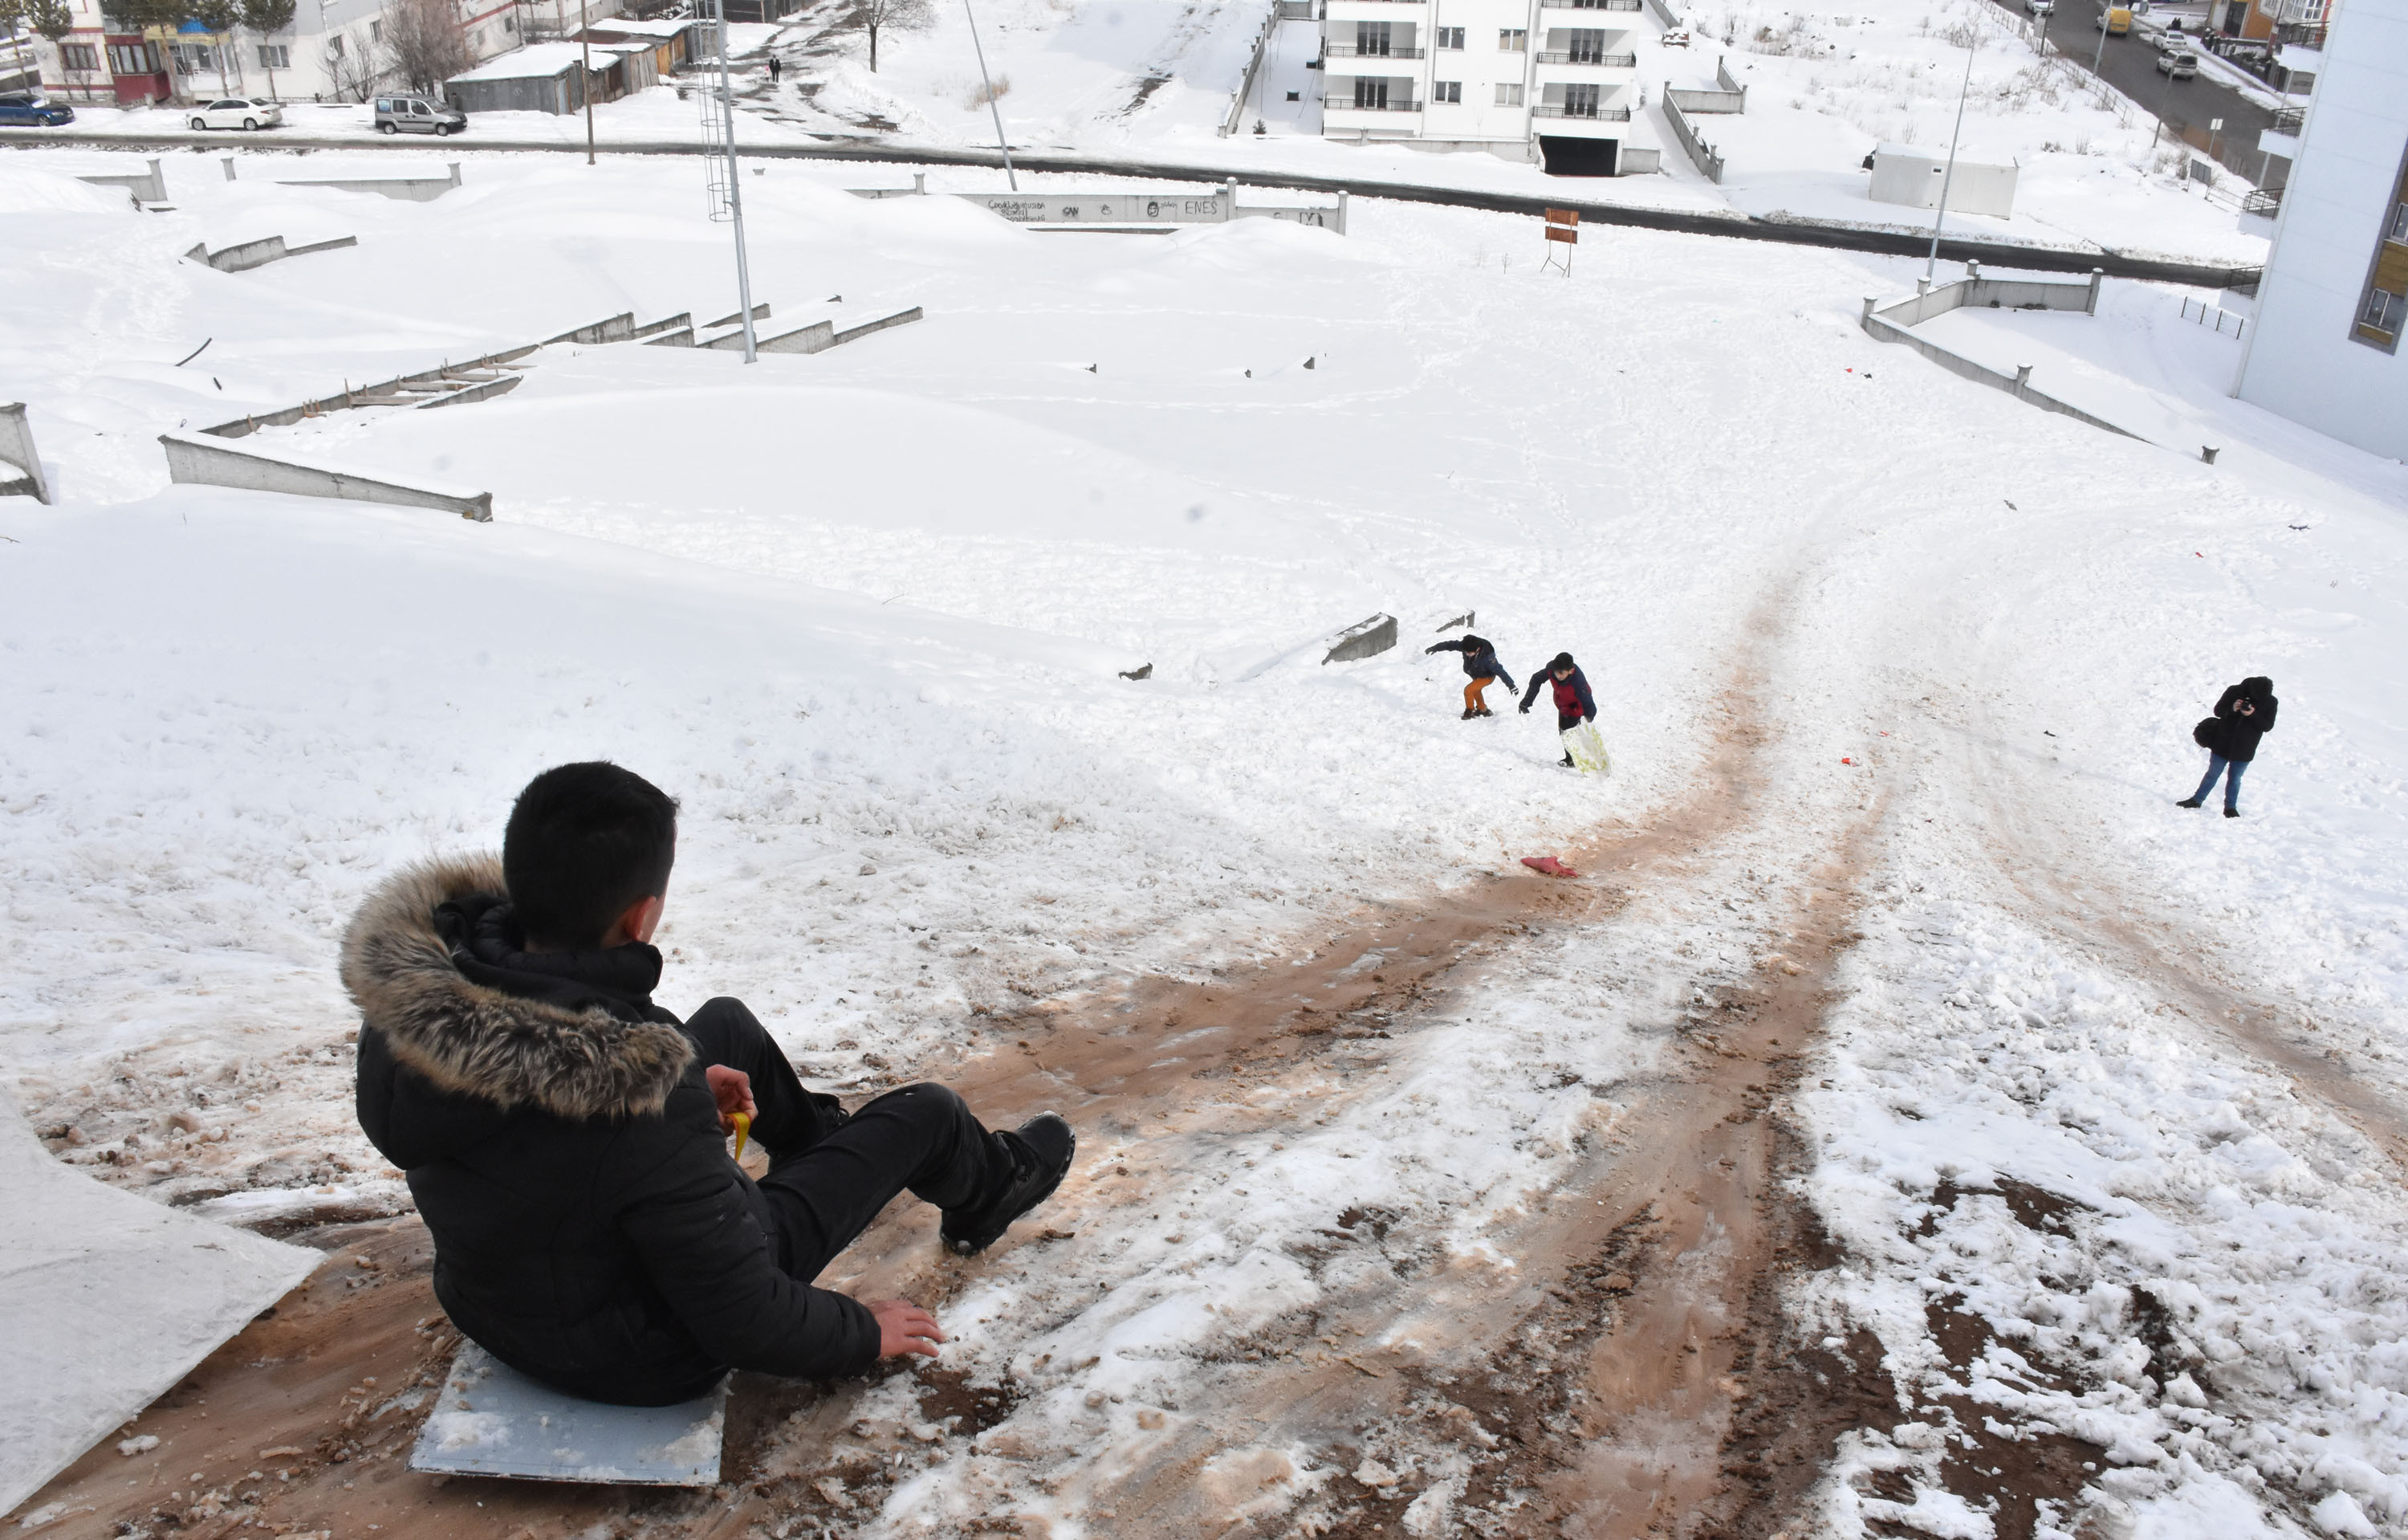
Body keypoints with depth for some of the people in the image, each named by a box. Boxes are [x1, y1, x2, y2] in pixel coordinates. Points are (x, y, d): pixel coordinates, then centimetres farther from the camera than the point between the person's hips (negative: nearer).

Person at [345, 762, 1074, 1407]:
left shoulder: (411, 979, -20)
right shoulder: (637, 1098, -40)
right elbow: (742, 1322, -28)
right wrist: (863, 1332, -9)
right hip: (644, 1359, -6)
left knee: (727, 1024, 22)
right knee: (925, 1111, 6)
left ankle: (823, 1137, 52)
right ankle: (983, 1190, 42)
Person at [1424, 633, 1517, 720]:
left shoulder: (1487, 657, -41)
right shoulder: (1467, 646, -27)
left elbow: (1499, 670, -35)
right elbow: (1450, 645, -14)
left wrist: (1511, 685, -32)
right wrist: (1434, 648, -8)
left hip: (1487, 677, -8)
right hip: (1476, 675, 8)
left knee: (1468, 690, -19)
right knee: (1475, 691, 26)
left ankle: (1469, 711, 4)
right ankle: (1483, 710, 49)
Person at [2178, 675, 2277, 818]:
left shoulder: (2271, 702, -7)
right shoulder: (2235, 692, -10)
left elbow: (2268, 726, -9)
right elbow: (2218, 710, -4)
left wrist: (2253, 714, -25)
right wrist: (2232, 709, -25)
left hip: (2244, 750, 0)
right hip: (2223, 743, 0)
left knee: (2234, 779, 8)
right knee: (2212, 774, 8)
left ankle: (2230, 807, 20)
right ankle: (2197, 800, 17)